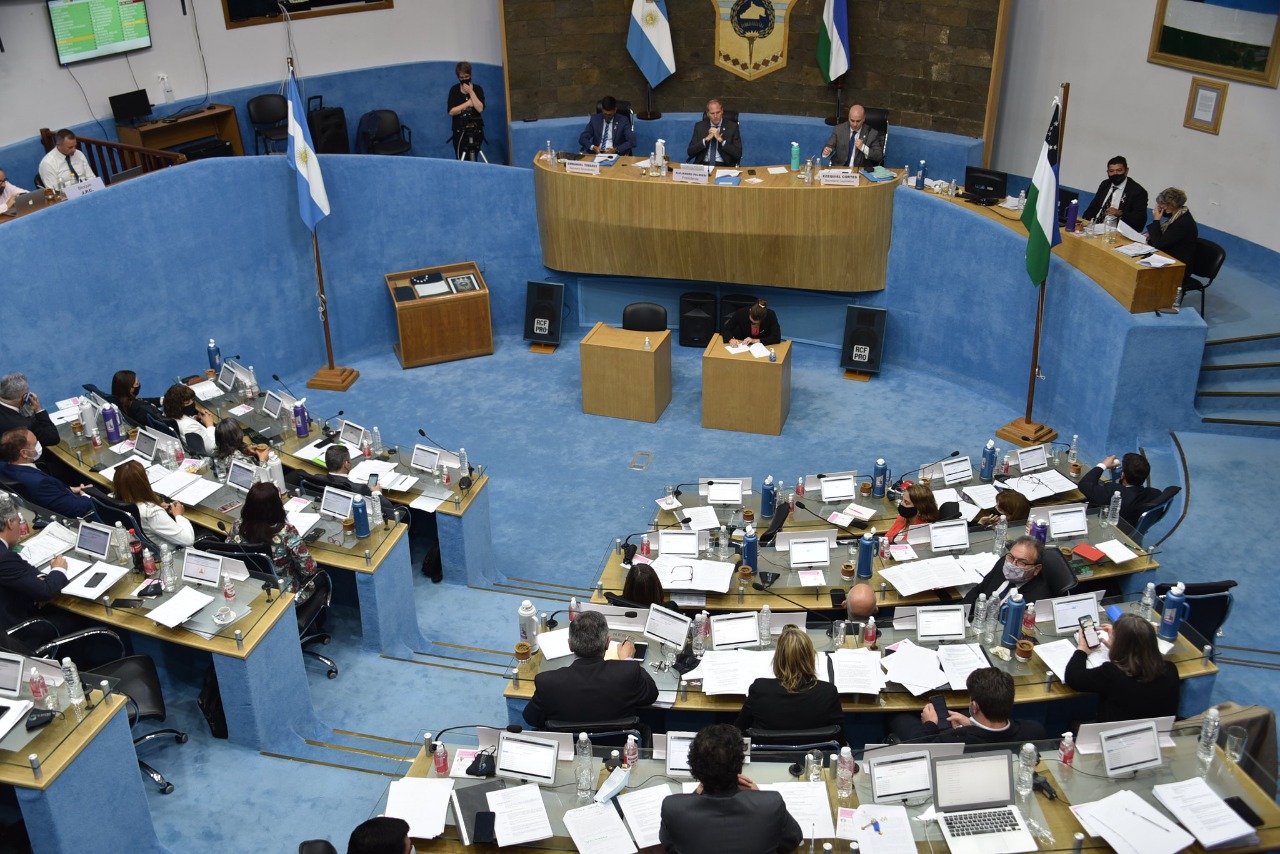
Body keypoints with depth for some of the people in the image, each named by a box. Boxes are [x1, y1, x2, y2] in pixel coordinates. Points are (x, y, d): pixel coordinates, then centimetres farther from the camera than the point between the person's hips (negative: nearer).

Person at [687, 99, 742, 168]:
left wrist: (721, 139, -11)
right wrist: (707, 139, -8)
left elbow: (738, 154, -3)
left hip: (723, 166, -1)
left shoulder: (732, 126, 6)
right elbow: (690, 151, 4)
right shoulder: (699, 126, 11)